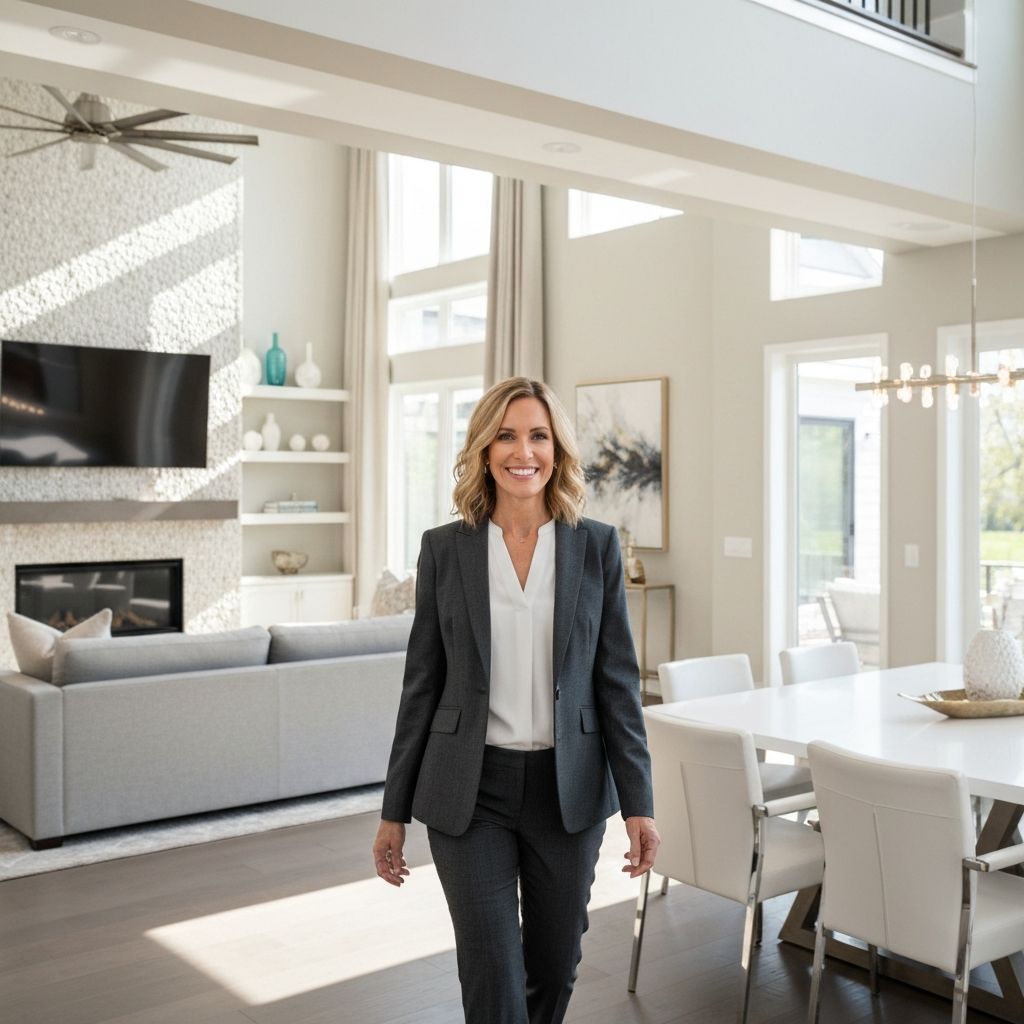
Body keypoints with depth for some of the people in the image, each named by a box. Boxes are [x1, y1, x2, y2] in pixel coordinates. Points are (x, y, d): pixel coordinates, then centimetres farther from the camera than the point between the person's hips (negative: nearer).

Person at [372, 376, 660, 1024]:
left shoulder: (597, 546, -1)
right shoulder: (445, 549, -1)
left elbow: (618, 679, 0)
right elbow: (422, 684, 3)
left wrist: (639, 802, -4)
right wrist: (394, 811, 4)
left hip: (568, 789, 1)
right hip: (470, 792, -1)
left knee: (554, 969, 15)